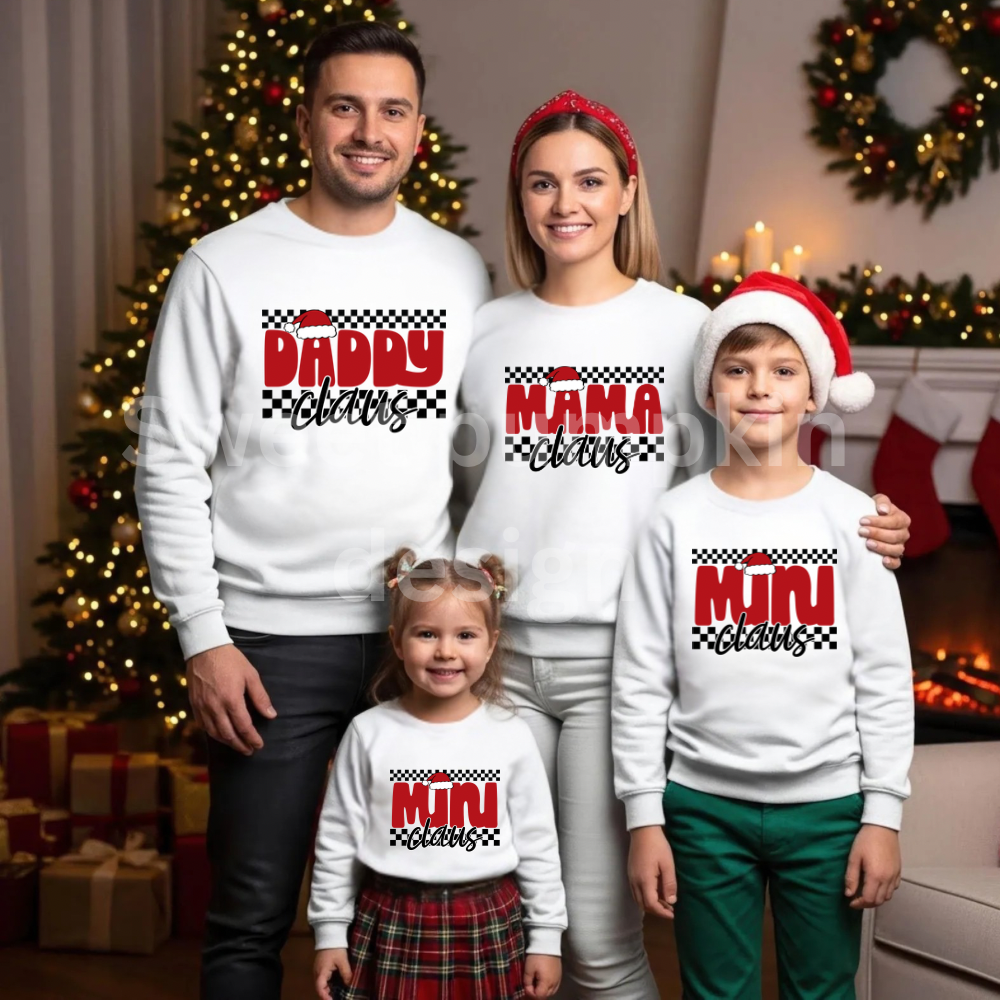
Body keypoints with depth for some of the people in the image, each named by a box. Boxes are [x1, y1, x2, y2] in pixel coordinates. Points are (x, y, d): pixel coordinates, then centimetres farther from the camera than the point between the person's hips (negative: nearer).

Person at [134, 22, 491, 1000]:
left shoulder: (462, 271, 6)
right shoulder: (224, 267, -2)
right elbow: (171, 467, -3)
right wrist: (202, 637, -8)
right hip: (271, 637, -2)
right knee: (252, 916, 6)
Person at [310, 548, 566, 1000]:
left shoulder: (511, 737, -2)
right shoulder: (369, 733, -4)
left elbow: (537, 844, 4)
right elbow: (337, 839, 2)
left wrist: (545, 937, 4)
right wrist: (330, 932, 2)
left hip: (487, 930, 1)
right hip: (392, 926, 0)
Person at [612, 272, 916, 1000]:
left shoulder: (852, 517, -2)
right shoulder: (677, 519, -2)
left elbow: (885, 678, 0)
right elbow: (640, 680, -1)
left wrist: (883, 813, -3)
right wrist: (644, 816, -3)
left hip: (827, 805, 0)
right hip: (704, 805, 0)